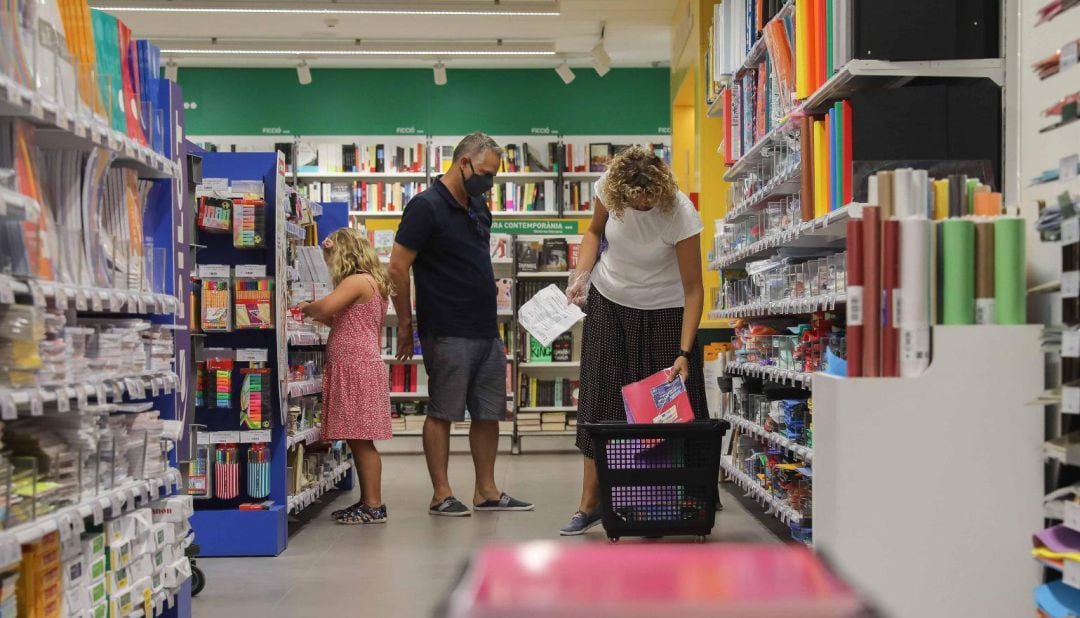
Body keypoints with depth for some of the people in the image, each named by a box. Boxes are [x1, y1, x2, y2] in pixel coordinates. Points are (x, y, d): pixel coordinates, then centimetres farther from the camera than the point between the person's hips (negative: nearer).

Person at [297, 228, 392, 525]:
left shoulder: (357, 280, -11)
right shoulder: (374, 283, 19)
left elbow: (326, 307, -24)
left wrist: (306, 307, -6)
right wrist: (319, 315, 14)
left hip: (359, 367, -10)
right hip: (353, 369, 10)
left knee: (361, 439, -7)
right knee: (357, 440, 12)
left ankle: (374, 506, -5)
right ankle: (367, 502, 17)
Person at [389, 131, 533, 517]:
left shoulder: (479, 208, 16)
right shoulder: (426, 207, -10)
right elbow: (398, 268, -12)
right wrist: (406, 324, -8)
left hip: (487, 330, 8)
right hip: (448, 334, -8)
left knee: (489, 413, 10)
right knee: (442, 413, 0)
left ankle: (487, 491, 18)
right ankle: (441, 494, 7)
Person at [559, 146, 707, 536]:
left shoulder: (681, 214, -27)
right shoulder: (607, 188, -16)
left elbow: (693, 290, -23)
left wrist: (683, 353, -29)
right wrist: (581, 275, -10)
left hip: (663, 312, -3)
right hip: (608, 302, 3)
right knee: (600, 401, 2)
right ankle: (590, 504, 7)